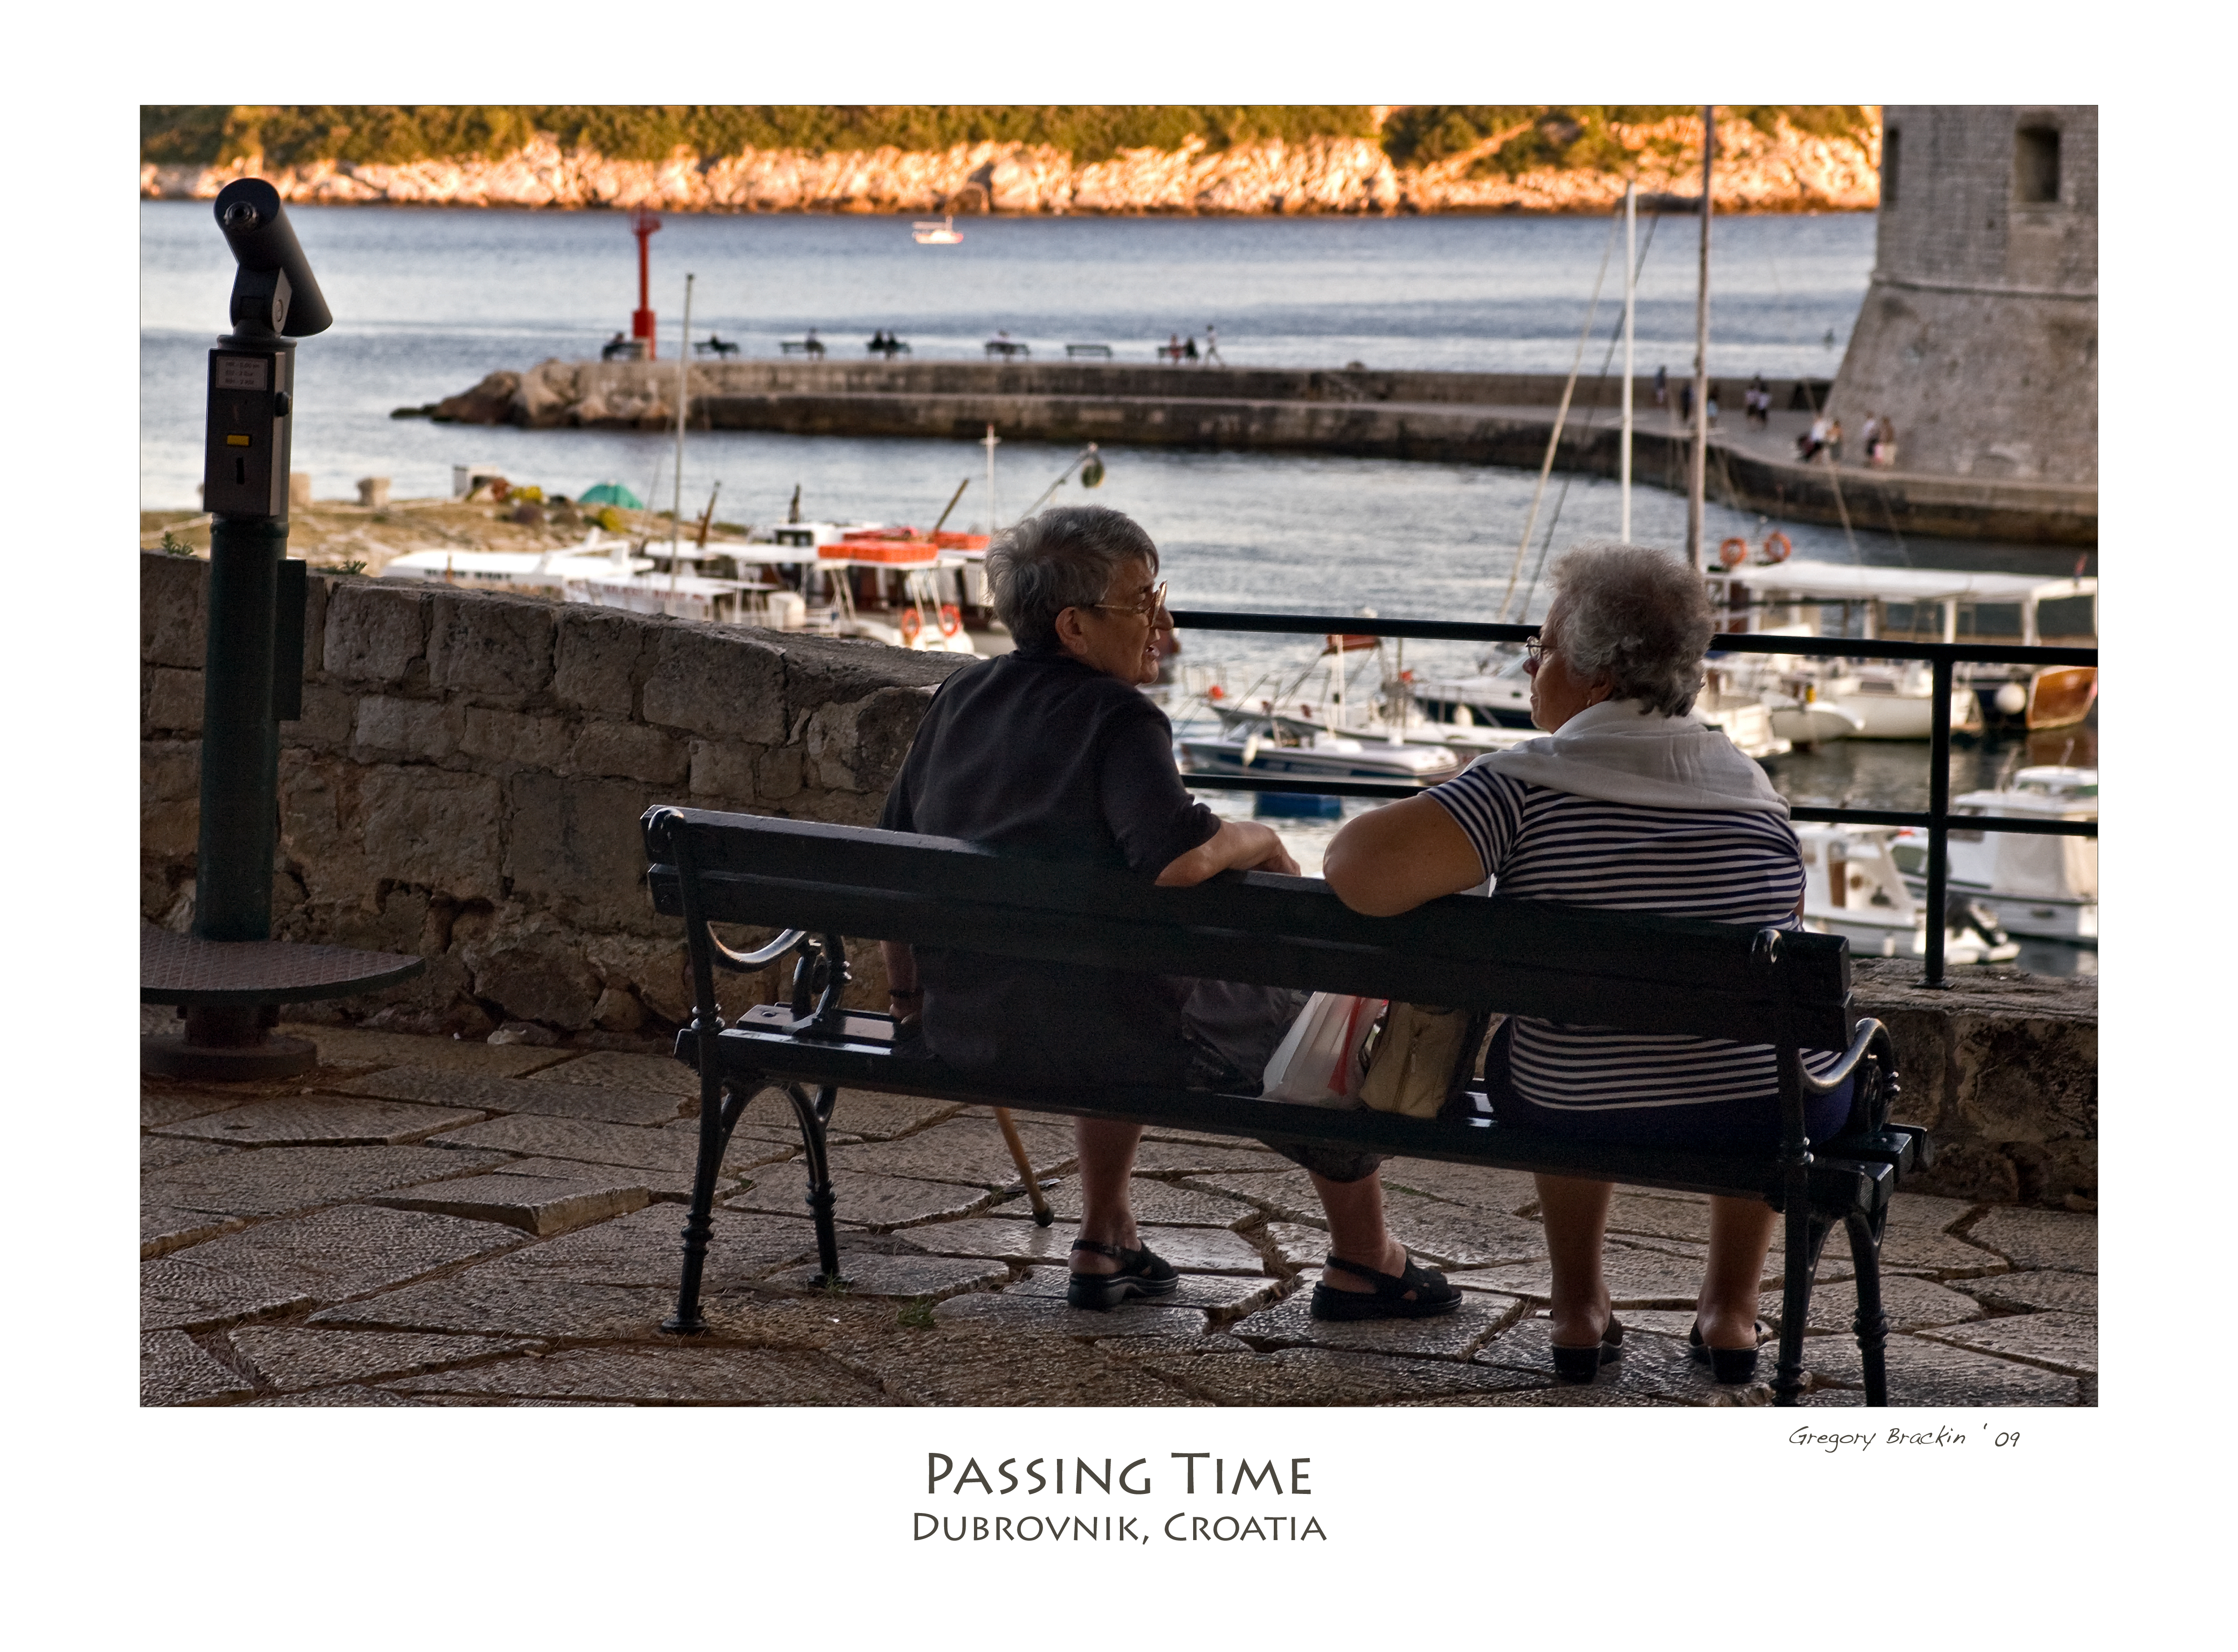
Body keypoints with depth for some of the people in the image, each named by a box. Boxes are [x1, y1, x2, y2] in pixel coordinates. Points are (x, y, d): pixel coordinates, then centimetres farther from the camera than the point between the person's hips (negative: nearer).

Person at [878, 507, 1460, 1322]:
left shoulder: (960, 698, 6)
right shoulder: (1118, 719, -17)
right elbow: (1175, 859, -32)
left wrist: (911, 996, 27)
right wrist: (1257, 840, -10)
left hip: (962, 1032, 7)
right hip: (1096, 1036, -7)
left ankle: (1104, 1245, 40)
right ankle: (1365, 1263, 30)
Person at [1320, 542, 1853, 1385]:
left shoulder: (1528, 784, -16)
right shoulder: (1752, 788, -1)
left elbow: (1360, 868, -27)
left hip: (1578, 1116, -1)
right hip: (1770, 1120, 2)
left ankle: (1580, 1307, 43)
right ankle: (1730, 1310, 42)